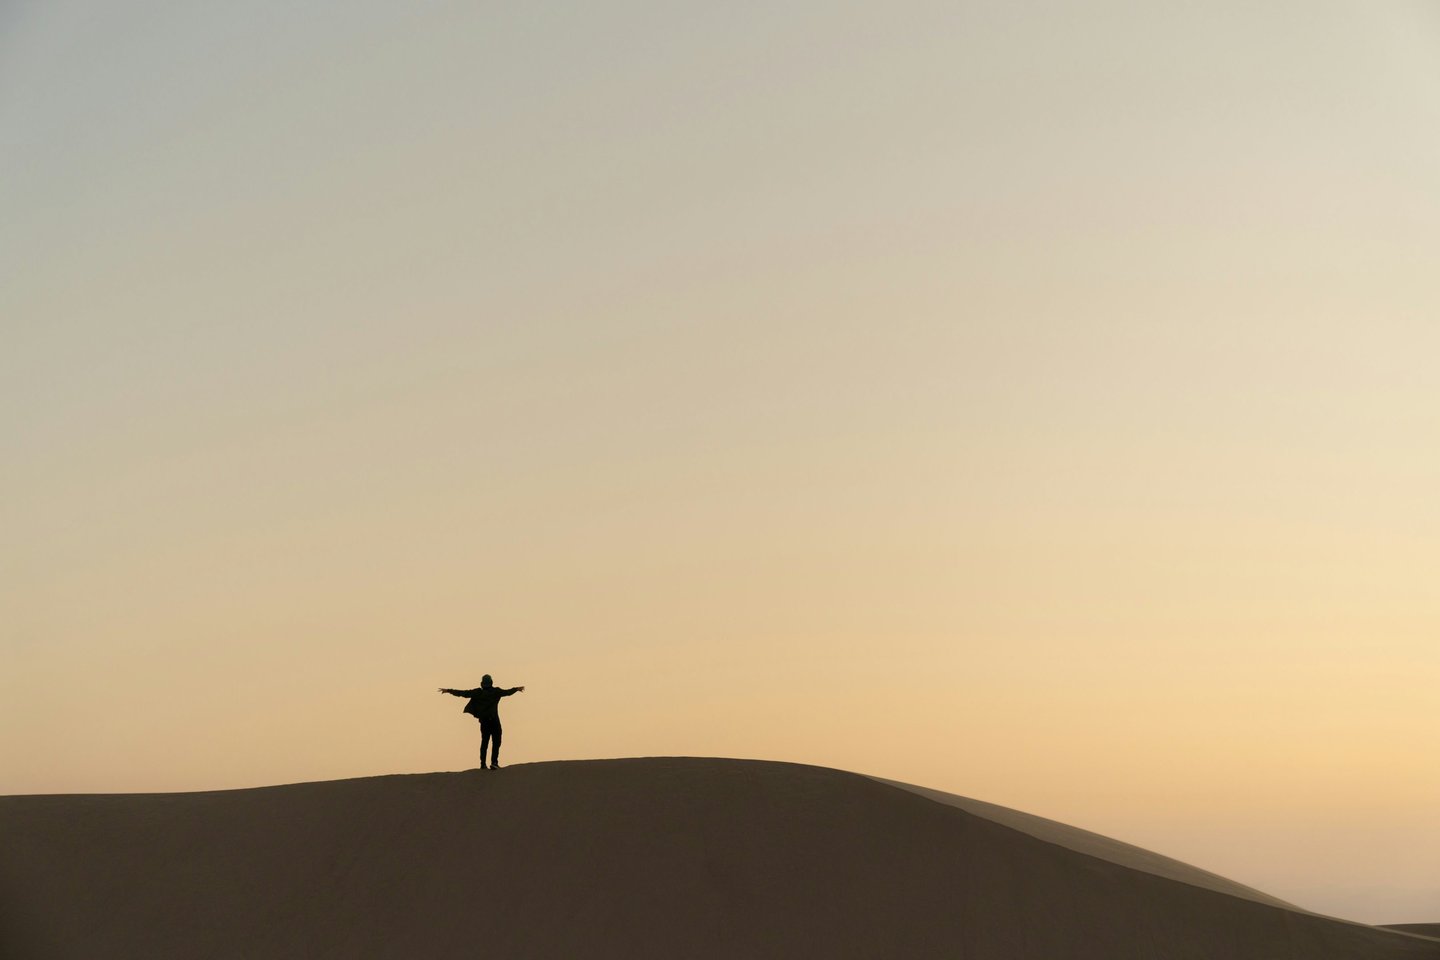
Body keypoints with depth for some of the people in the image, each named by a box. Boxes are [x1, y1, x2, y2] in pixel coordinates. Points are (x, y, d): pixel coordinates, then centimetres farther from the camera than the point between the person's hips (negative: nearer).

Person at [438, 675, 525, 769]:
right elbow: (507, 692, 7)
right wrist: (516, 689, 27)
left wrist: (448, 690, 4)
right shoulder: (496, 691, -4)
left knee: (484, 741, 13)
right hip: (494, 720, -3)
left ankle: (483, 764, 8)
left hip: (484, 721, 3)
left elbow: (463, 693, -2)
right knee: (496, 741, 2)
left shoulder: (478, 692, -1)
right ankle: (494, 762, -12)